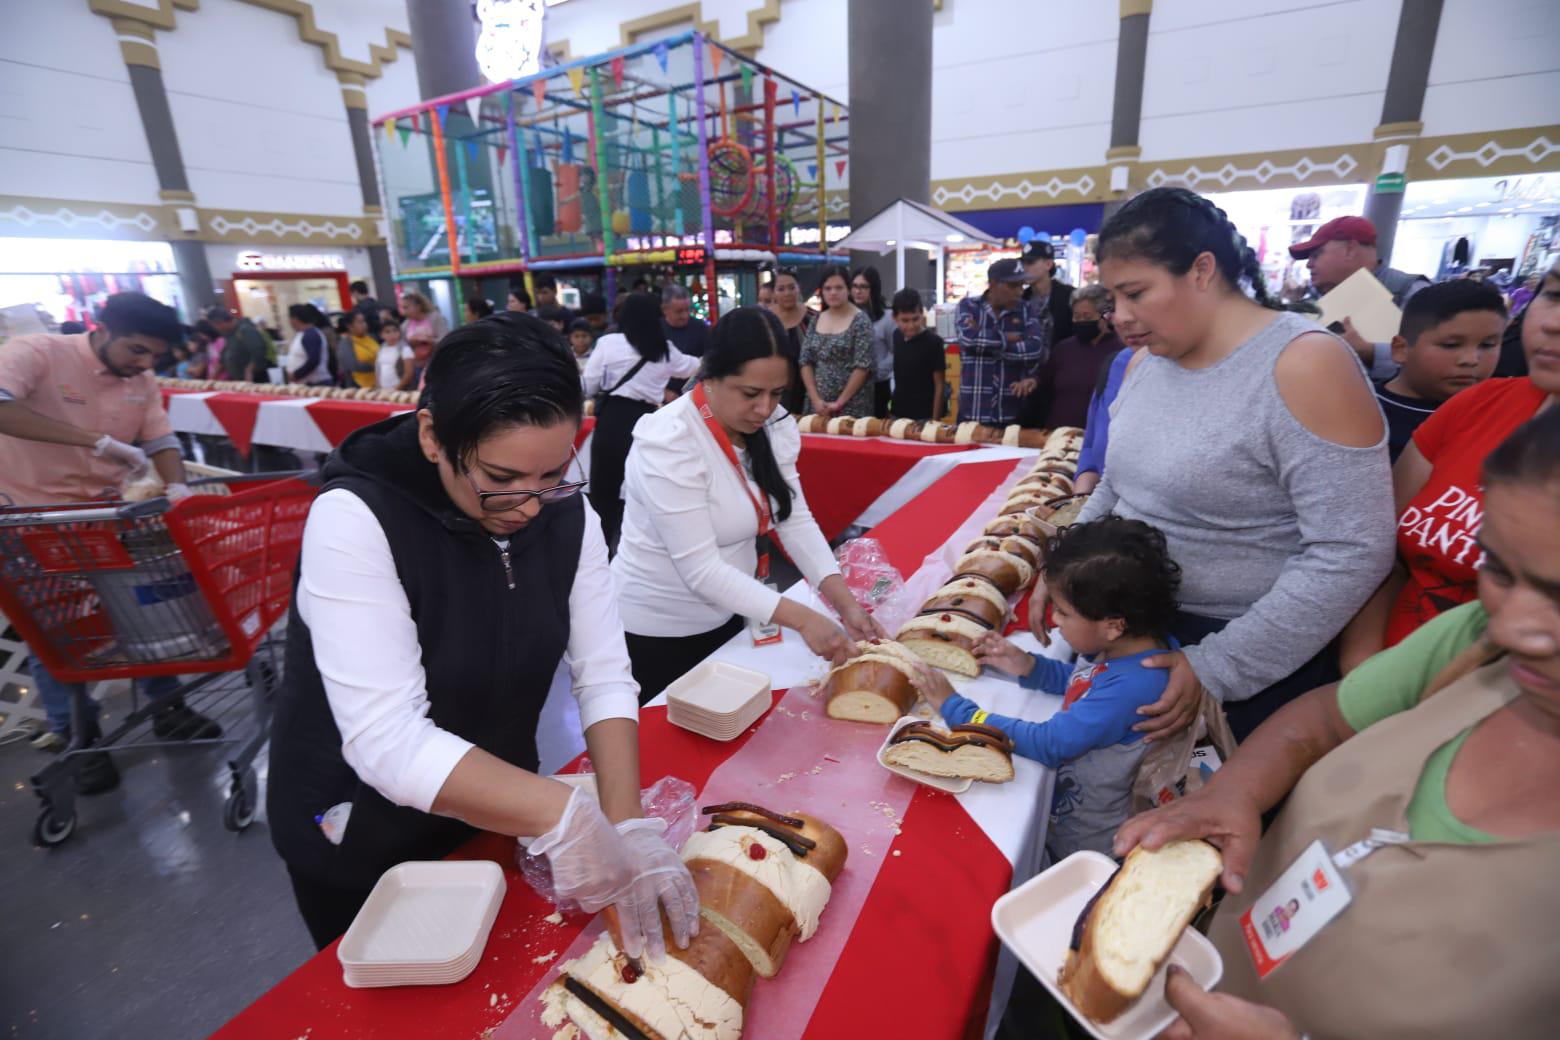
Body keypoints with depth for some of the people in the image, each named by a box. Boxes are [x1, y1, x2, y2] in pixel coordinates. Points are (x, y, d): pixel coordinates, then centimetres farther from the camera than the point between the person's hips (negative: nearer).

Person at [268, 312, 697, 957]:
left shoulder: (566, 513, -14)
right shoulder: (354, 520, -28)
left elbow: (605, 679, -15)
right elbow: (387, 741, -35)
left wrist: (626, 824, -26)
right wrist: (562, 815, -44)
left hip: (493, 815, 4)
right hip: (360, 846, -4)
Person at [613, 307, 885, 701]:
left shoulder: (771, 426, -5)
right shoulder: (668, 443, -26)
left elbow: (796, 520, -7)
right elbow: (701, 570, -29)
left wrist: (845, 603, -18)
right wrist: (803, 619, -32)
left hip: (725, 616, 7)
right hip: (658, 632, -6)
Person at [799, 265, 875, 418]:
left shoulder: (860, 320, -5)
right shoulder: (816, 321, 9)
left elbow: (863, 366, -11)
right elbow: (805, 362, 5)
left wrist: (840, 402, -13)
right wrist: (815, 399, -6)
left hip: (852, 405, -4)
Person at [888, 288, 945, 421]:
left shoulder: (933, 342, -13)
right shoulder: (896, 336, 3)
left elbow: (939, 386, -11)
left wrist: (935, 420, -12)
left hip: (924, 417, -5)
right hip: (898, 414, 6)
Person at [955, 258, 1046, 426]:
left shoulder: (1027, 311, 5)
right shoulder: (968, 306, 3)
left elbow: (1035, 348, -13)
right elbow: (968, 337, -18)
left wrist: (983, 341, -12)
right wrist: (1008, 338, -9)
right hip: (972, 412, -1)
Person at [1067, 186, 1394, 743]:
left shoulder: (1305, 365, -19)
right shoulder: (1146, 361, 1)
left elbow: (1352, 554, -22)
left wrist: (1215, 667, -21)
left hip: (1252, 666, -6)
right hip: (1139, 637, 6)